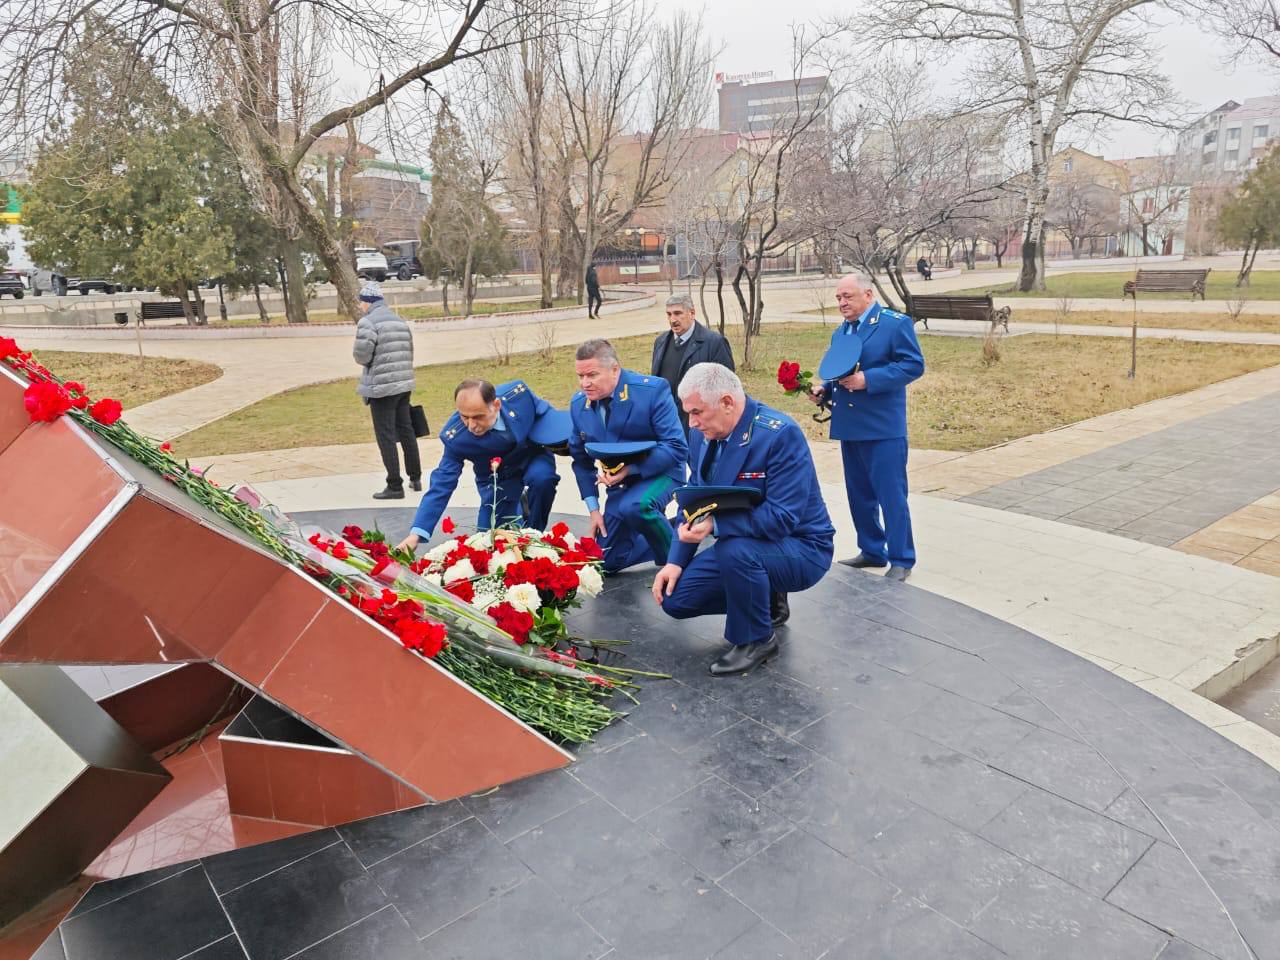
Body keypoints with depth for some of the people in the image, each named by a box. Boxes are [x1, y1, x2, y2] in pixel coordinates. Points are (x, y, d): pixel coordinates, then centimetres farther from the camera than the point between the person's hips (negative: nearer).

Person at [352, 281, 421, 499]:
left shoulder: (368, 322, -11)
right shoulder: (401, 322, 12)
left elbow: (361, 356, -15)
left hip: (381, 388, -7)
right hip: (404, 385, 7)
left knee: (386, 437, -1)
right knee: (406, 432, 17)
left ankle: (395, 486, 2)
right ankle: (415, 478, 25)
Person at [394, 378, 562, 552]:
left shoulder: (518, 393, -31)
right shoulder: (455, 437, -31)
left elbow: (545, 411, -10)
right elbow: (442, 483, -26)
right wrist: (416, 534, -31)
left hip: (533, 456, 0)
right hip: (498, 477, 0)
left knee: (542, 478, -33)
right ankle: (516, 505, 30)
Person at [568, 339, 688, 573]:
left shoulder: (652, 390, -21)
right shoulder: (578, 404, -4)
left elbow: (677, 447, -23)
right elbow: (581, 459, 7)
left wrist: (630, 468, -33)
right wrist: (593, 509, 1)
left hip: (658, 473, -5)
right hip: (619, 482, 6)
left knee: (634, 507, -38)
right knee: (607, 562, 5)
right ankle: (660, 535, 30)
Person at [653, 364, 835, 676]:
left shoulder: (780, 434, -26)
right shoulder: (702, 433, -3)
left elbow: (782, 517, -30)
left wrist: (715, 524, -40)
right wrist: (675, 561, -6)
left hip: (800, 548, -7)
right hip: (739, 544, 8)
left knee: (735, 550, -37)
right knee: (674, 598, -2)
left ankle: (756, 639, -9)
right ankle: (766, 598, 18)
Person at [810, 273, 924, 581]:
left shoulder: (896, 323, -7)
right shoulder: (840, 331, 16)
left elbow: (914, 364, -14)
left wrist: (868, 379, -22)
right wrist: (824, 388, 1)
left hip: (882, 428, -8)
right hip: (849, 426, 8)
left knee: (891, 495, -3)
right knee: (859, 495, 14)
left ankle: (901, 560, 7)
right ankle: (872, 551, 28)